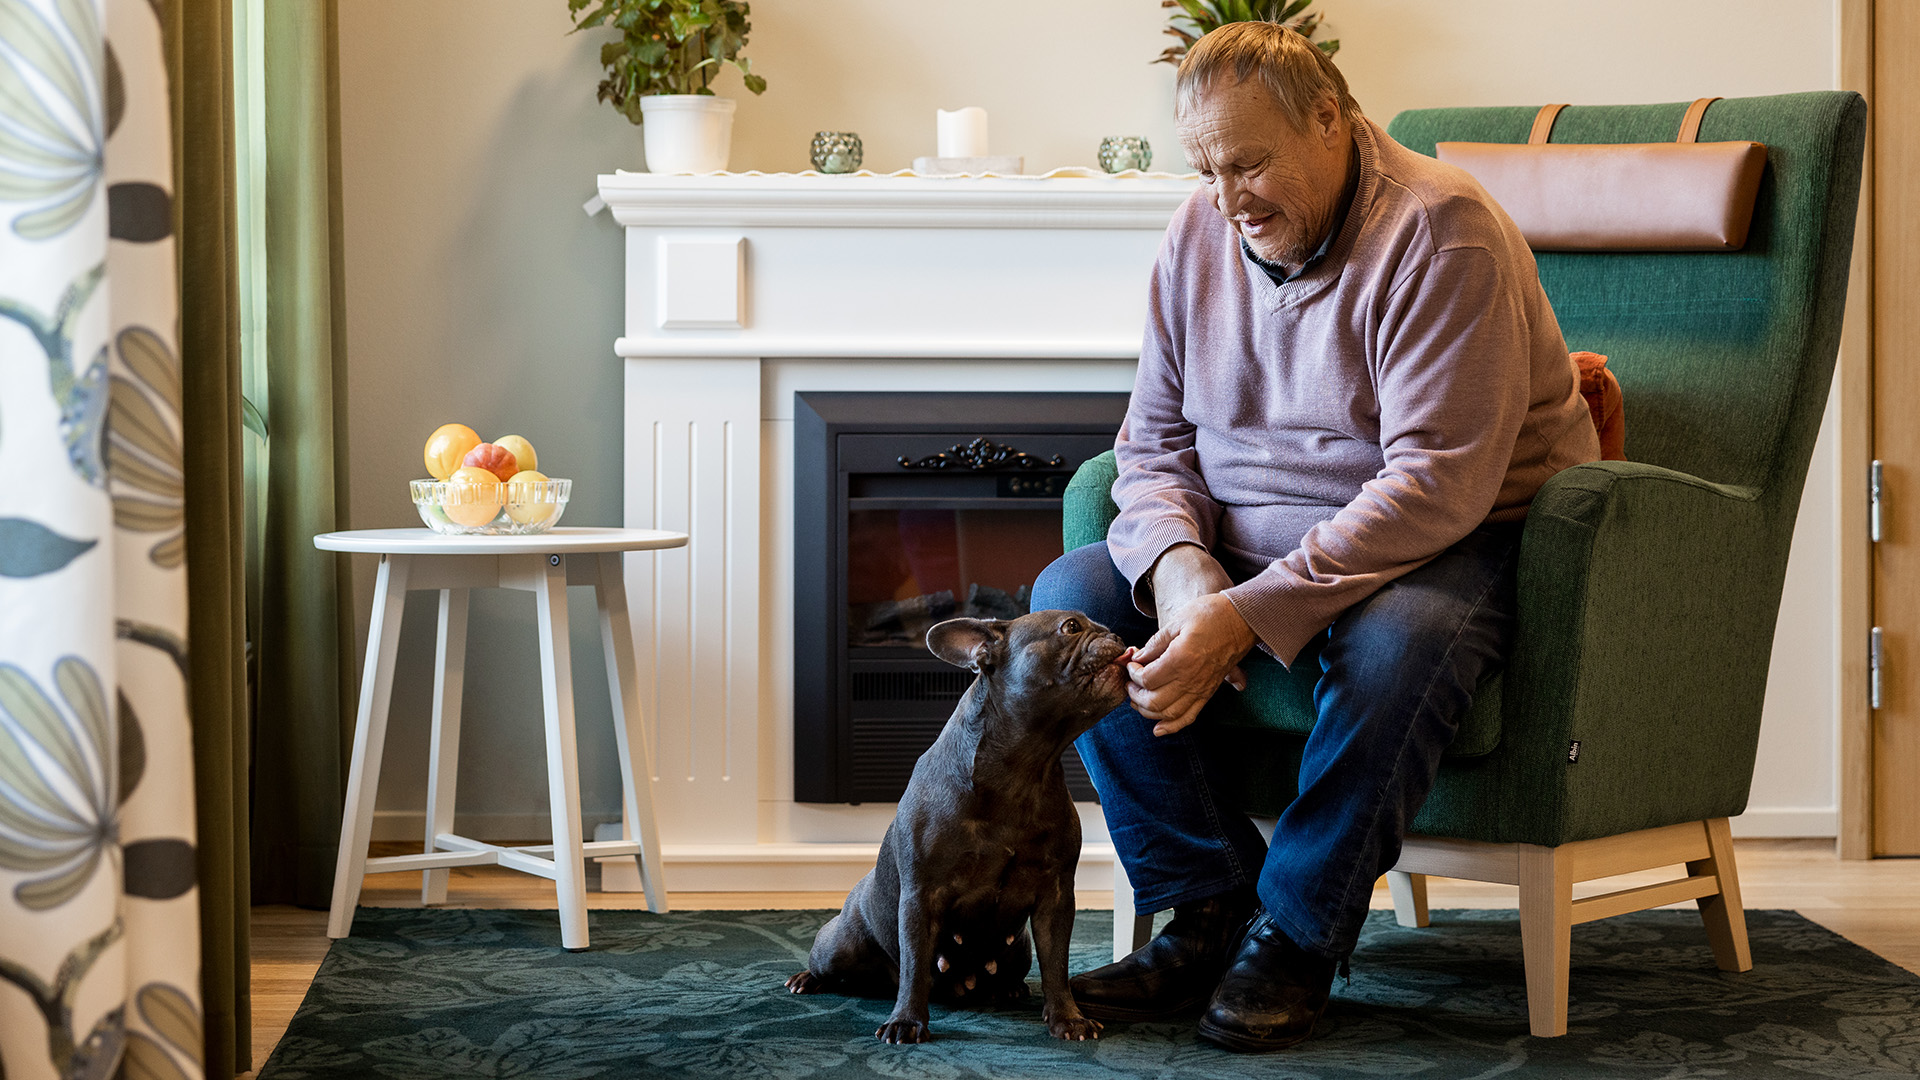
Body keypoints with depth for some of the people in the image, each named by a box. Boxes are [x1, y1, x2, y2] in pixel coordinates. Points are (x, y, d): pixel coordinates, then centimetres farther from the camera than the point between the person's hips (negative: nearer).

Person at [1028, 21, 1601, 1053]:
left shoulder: (1442, 232, -20)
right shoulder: (1199, 238, 2)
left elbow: (1436, 483, -27)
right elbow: (1152, 447, 6)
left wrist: (1249, 614, -32)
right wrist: (1182, 571, -18)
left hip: (1463, 544, -6)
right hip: (1247, 550, 6)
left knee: (1396, 638, -38)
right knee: (1070, 594, -13)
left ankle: (1296, 937, -18)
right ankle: (1204, 909, -12)